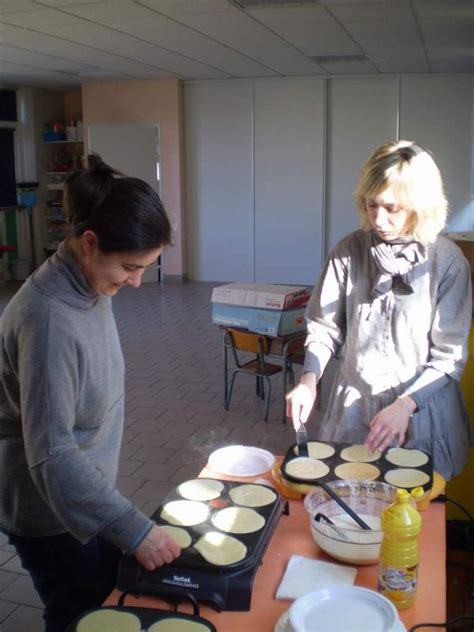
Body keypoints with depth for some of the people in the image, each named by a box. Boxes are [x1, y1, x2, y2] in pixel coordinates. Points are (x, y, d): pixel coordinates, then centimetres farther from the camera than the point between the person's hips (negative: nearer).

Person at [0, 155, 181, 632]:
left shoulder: (89, 285, -5)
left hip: (86, 488, 8)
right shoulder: (48, 317, -32)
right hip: (52, 509, -8)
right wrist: (134, 529, -30)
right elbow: (51, 454, -32)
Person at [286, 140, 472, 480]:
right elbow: (325, 325, 1)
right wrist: (310, 380, -13)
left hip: (420, 408, -2)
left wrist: (405, 404, -19)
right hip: (353, 403, 2)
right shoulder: (350, 250, -7)